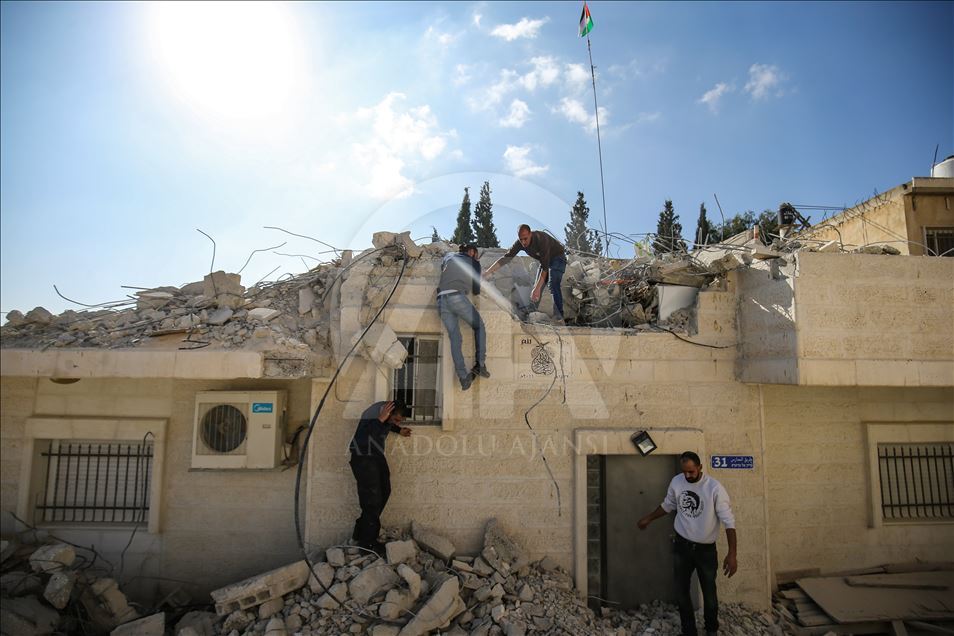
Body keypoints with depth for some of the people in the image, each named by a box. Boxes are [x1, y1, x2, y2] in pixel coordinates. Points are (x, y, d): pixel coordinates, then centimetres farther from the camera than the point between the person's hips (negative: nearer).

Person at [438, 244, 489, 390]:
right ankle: (480, 364, 0)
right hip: (457, 297, -4)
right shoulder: (475, 264, 15)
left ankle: (463, 376, -11)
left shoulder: (449, 257, 26)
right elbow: (476, 291, 17)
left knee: (454, 338, 2)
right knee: (479, 326, 14)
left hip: (441, 300, 4)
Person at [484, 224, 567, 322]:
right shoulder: (520, 242, -20)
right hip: (545, 259, 7)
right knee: (536, 287, 0)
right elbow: (507, 257, -17)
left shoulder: (541, 239, -39)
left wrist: (537, 288, -47)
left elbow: (545, 267, -41)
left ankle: (559, 315, -20)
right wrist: (489, 271, -27)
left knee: (553, 285, -24)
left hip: (558, 258, -7)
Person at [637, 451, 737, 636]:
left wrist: (732, 554, -23)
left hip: (706, 549, -3)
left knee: (709, 593, 13)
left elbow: (728, 521, -18)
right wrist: (648, 519, 17)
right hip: (681, 546, 3)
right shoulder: (676, 482, -7)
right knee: (681, 592, 10)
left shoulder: (715, 488, -20)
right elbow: (668, 505, 11)